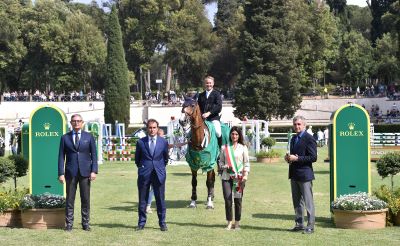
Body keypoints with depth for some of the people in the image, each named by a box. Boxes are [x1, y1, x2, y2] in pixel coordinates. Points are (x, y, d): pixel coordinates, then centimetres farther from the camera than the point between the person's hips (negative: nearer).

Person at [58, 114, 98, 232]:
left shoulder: (89, 137, 8)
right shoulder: (65, 138, 7)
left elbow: (94, 155, 6)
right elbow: (61, 156, 4)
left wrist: (94, 171, -5)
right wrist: (61, 173, -4)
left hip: (85, 172, 0)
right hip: (71, 172, 0)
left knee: (85, 199, 3)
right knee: (70, 199, 2)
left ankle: (86, 223, 11)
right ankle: (69, 224, 7)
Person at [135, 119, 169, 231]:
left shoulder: (163, 142, 4)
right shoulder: (141, 142, 3)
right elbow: (137, 159, 13)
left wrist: (160, 168, 11)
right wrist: (141, 167, 10)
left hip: (159, 174, 0)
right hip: (144, 174, 0)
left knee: (160, 199, 3)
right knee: (143, 200, 5)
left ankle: (162, 223, 12)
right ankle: (141, 222, 14)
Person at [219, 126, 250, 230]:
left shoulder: (243, 148, 6)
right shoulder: (224, 148, 9)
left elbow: (246, 163, 4)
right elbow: (221, 161, 13)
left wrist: (245, 175, -8)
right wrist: (225, 166, -8)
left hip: (239, 177, -1)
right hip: (226, 176, 1)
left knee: (238, 199, -1)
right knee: (227, 198, -5)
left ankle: (237, 223, 10)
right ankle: (229, 222, 6)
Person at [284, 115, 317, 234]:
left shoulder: (309, 139, -10)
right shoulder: (293, 139, 16)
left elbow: (313, 157, -16)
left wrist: (296, 158, -19)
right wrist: (289, 158, 4)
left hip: (304, 174, -8)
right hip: (294, 174, 8)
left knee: (308, 201, -3)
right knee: (297, 201, 13)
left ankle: (310, 226, 2)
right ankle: (299, 224, 20)